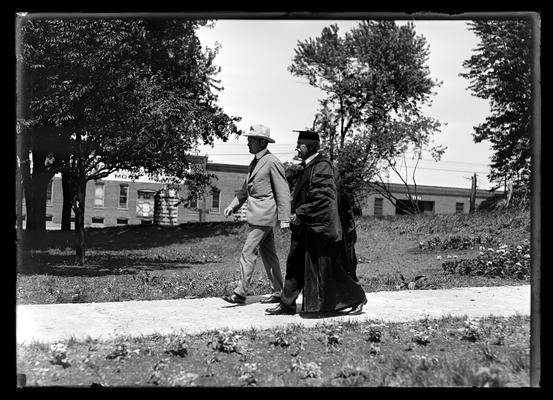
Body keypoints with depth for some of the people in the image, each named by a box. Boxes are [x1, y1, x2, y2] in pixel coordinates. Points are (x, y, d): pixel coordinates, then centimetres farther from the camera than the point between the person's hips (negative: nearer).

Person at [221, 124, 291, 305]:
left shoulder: (272, 162, -12)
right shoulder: (254, 163, 16)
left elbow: (283, 192, -13)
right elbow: (245, 189, 24)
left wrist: (284, 219, -16)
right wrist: (233, 205, 11)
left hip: (264, 216, -9)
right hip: (256, 216, 9)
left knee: (248, 253, -10)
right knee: (268, 255, 11)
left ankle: (240, 293, -7)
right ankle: (278, 293, 18)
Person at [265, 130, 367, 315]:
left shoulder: (322, 166, -15)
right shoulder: (309, 166, 14)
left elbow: (321, 196, -23)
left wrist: (300, 213, -21)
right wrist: (298, 214, 17)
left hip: (320, 225, -10)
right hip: (305, 227, 10)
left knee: (330, 267, -1)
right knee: (295, 265, 9)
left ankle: (357, 298, 14)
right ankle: (287, 304, 14)